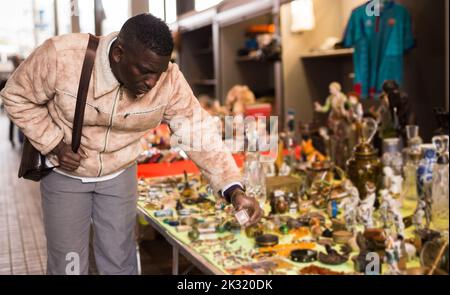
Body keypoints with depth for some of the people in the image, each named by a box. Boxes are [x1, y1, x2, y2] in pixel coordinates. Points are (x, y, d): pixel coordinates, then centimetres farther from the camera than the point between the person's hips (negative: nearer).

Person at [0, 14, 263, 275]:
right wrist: (54, 144, -21)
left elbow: (199, 131, -19)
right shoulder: (61, 56, -28)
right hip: (65, 173, -1)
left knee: (120, 262, 11)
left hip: (119, 174, 2)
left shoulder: (169, 80, -22)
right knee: (68, 264, 8)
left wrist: (234, 189, -29)